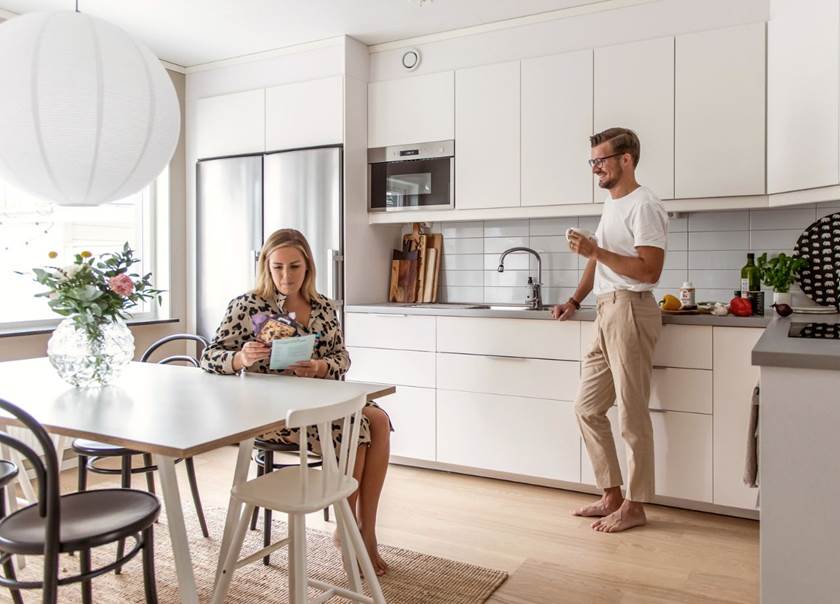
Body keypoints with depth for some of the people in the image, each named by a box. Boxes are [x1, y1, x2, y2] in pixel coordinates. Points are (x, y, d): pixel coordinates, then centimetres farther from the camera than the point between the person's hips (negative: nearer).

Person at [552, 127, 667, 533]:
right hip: (606, 314, 10)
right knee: (587, 408, 11)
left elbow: (649, 271, -19)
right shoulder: (610, 205, 20)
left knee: (632, 415, -1)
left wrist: (595, 251, -19)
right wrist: (574, 301, 19)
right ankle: (611, 496, 21)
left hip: (629, 311, -10)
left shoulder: (643, 206, -10)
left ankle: (634, 506, 12)